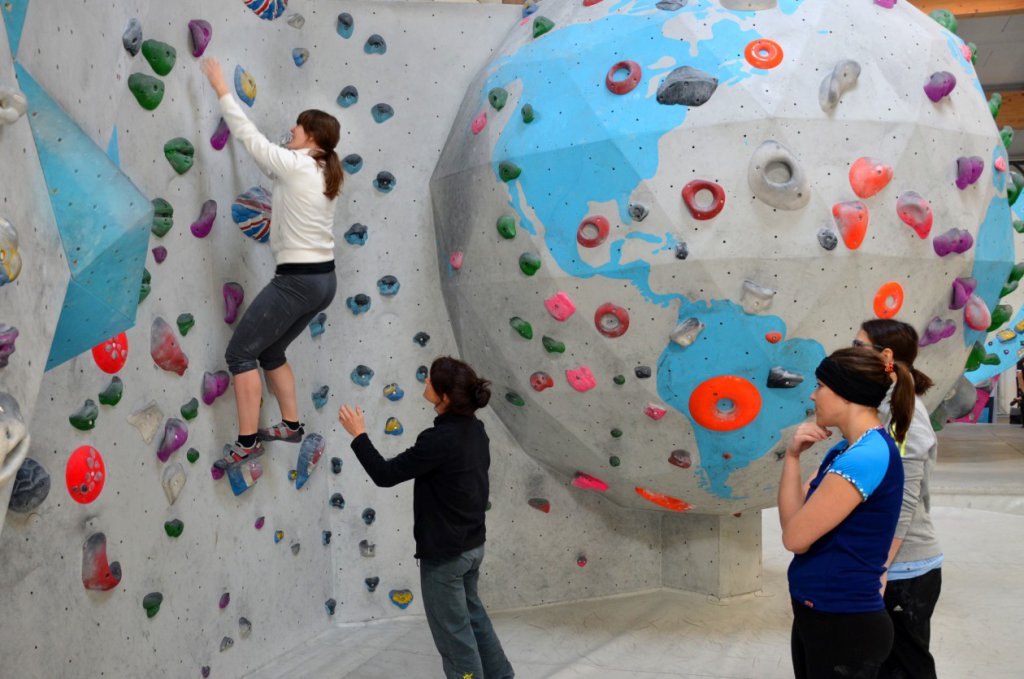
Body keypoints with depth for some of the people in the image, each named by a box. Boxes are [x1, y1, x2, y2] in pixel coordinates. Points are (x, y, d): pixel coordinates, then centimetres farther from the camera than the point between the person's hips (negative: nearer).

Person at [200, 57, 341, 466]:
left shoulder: (296, 166, -14)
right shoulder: (327, 174, 10)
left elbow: (247, 135, -7)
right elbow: (272, 167, 25)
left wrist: (221, 88, 3)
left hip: (296, 280, -9)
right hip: (325, 279, 9)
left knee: (240, 354, 1)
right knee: (271, 351, 23)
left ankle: (247, 442, 1)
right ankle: (291, 425, 28)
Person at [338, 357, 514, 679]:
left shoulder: (439, 439, -28)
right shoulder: (475, 430, -1)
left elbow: (385, 474, -22)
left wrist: (358, 434, -12)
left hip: (444, 553, -9)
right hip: (472, 544, 9)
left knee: (453, 634, 9)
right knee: (472, 614, 28)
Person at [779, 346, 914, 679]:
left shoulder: (867, 456, -23)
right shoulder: (846, 450, 8)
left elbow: (795, 537, -21)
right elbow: (793, 516, 5)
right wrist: (792, 455, -7)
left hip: (846, 625, -9)